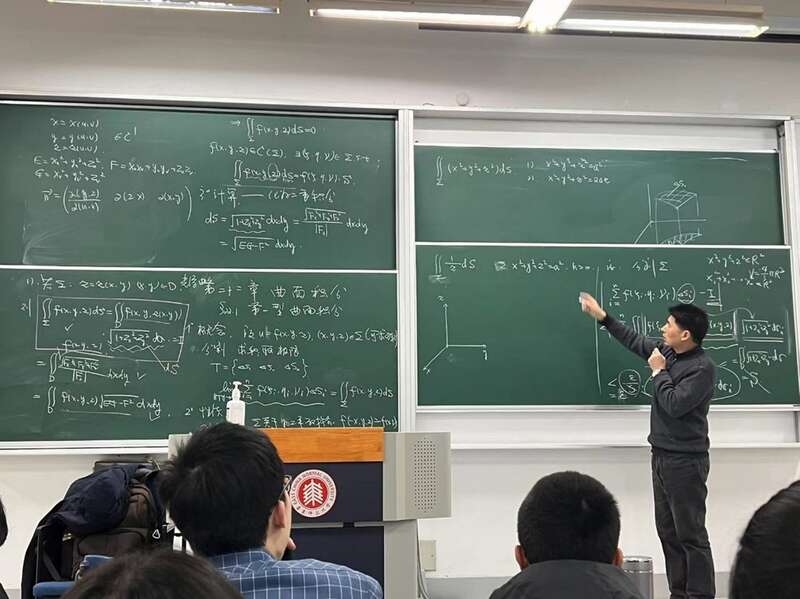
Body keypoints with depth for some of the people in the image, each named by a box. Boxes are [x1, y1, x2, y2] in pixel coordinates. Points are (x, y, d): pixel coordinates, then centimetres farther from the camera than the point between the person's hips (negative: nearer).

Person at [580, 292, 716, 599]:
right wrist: (602, 316, 22)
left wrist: (659, 371, -11)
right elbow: (635, 341, 22)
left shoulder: (703, 367, -17)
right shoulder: (667, 351, 6)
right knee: (668, 531, 11)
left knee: (690, 534, -5)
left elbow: (675, 405, -23)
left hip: (685, 460, -8)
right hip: (661, 455, 9)